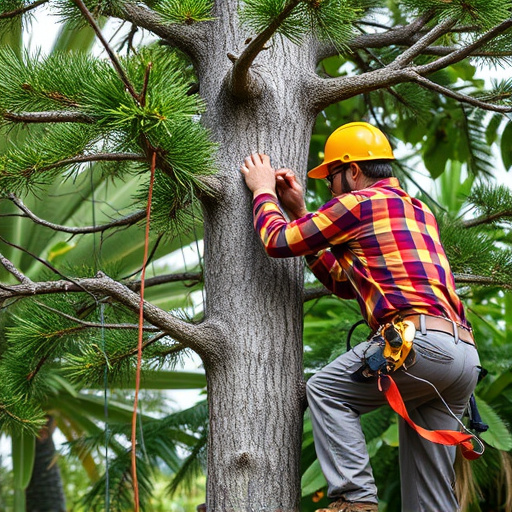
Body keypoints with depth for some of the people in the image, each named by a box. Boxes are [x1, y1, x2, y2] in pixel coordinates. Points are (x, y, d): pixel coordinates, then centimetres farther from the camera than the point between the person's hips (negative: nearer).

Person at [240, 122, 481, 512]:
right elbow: (344, 282, 33)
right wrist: (300, 212, 34)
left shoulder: (361, 202, 2)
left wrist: (263, 190, 24)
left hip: (421, 339, -8)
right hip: (467, 356, 8)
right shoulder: (418, 210, 29)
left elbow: (279, 241, 5)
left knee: (326, 391, 5)